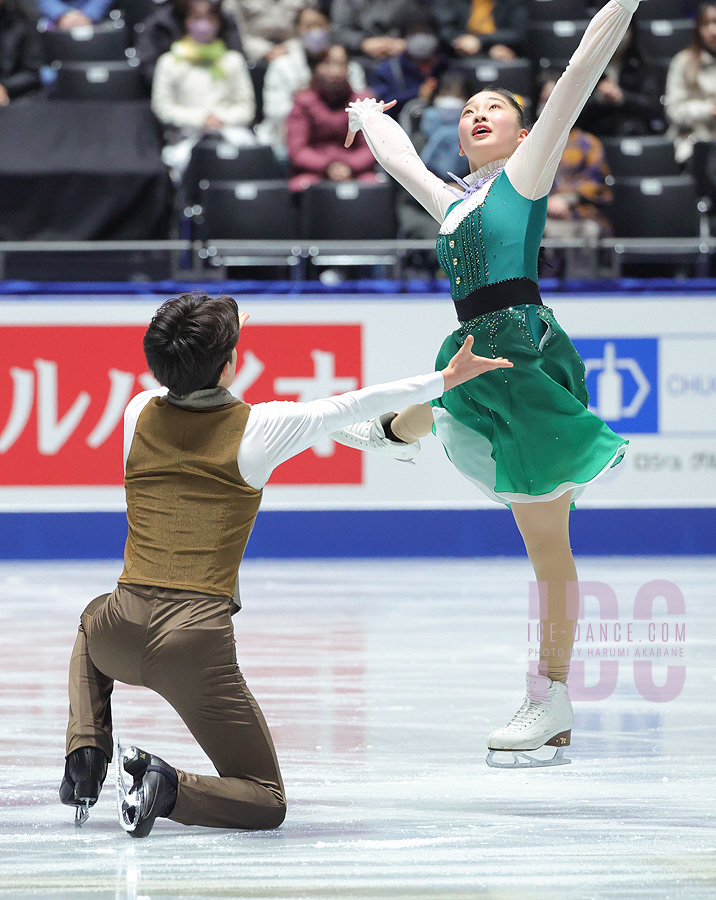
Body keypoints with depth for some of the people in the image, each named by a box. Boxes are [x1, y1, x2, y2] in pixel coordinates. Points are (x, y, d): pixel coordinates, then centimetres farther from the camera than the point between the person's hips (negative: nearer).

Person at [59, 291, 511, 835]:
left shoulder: (140, 414, 5)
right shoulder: (258, 428, -4)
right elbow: (353, 407, 7)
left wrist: (212, 347, 49)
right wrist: (446, 380, 19)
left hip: (124, 630, 4)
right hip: (198, 645, -4)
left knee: (94, 624, 44)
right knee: (266, 803, 7)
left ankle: (87, 753, 19)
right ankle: (168, 789, -21)